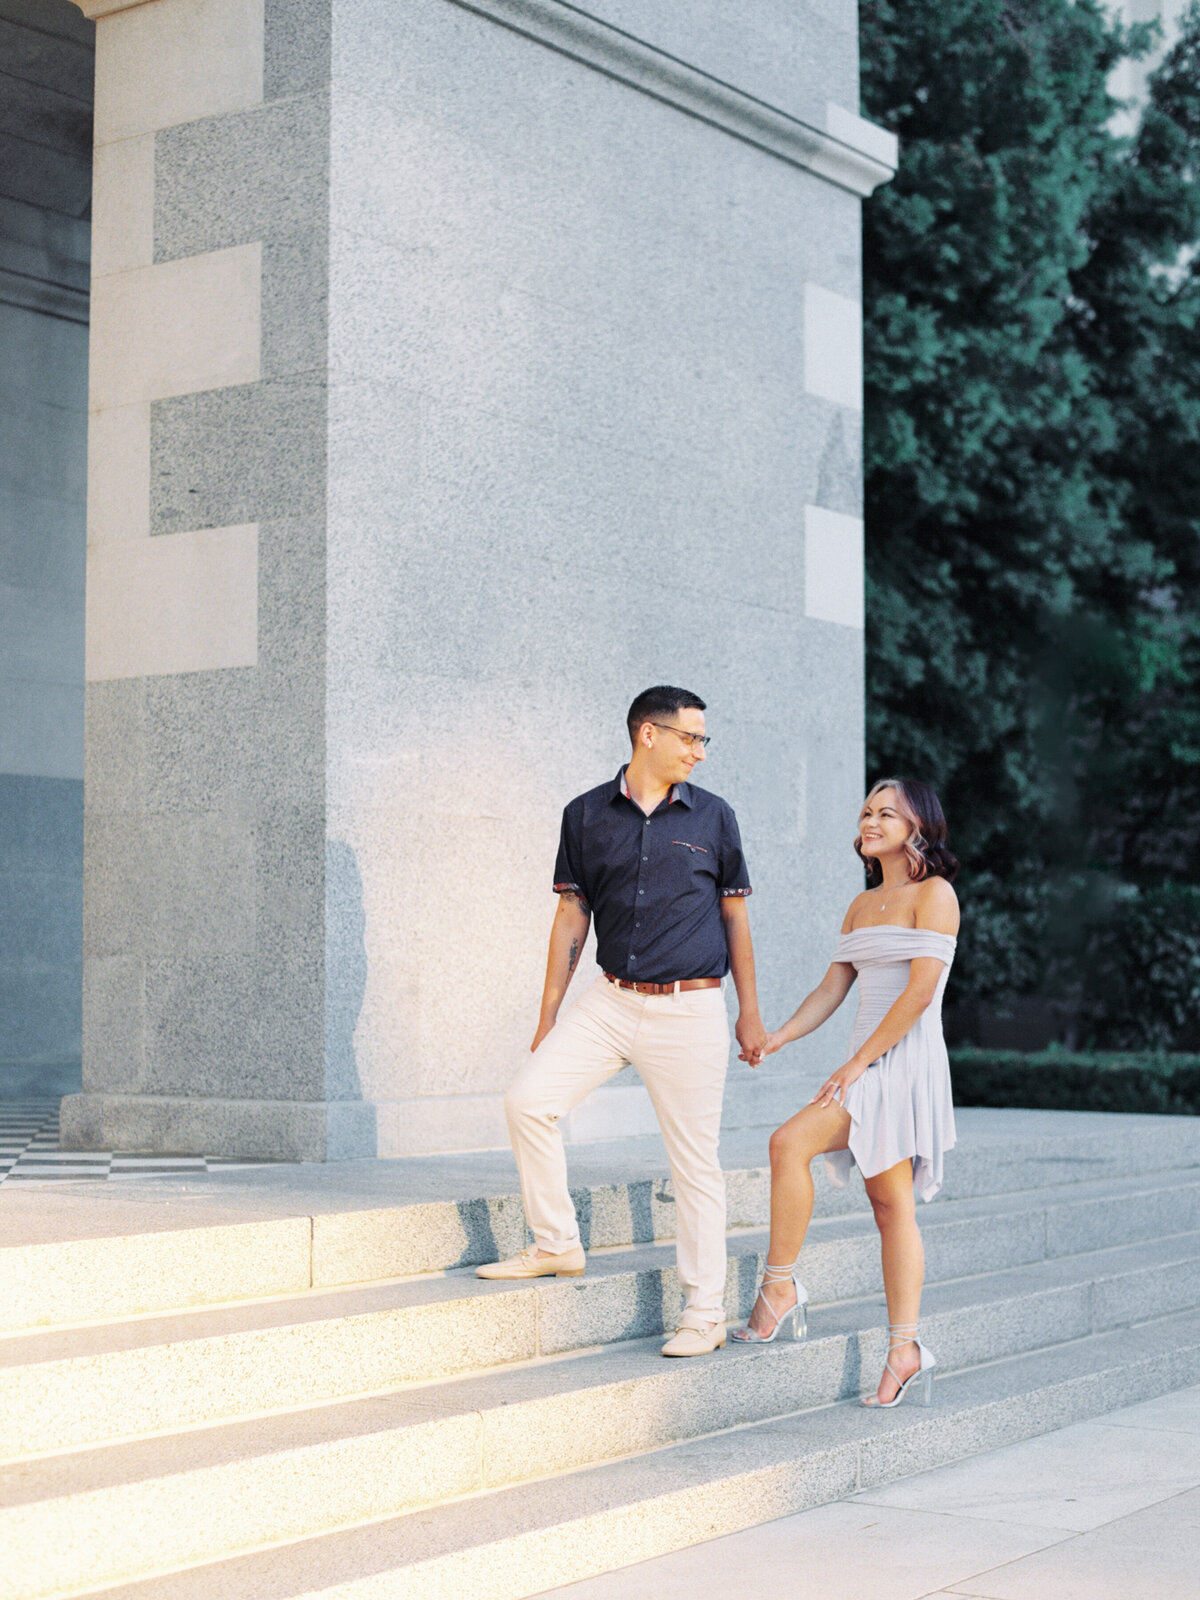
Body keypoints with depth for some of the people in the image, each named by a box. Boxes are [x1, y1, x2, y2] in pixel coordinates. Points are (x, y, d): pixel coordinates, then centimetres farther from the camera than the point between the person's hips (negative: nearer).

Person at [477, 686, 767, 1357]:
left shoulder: (713, 816, 3)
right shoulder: (587, 815, 5)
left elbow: (735, 917, 9)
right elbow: (572, 917, 8)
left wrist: (750, 1013, 7)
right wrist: (549, 1015, 7)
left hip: (690, 1008, -2)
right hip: (611, 1001, 2)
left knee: (696, 1161, 0)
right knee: (529, 1099, -11)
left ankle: (706, 1311, 9)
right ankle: (558, 1246, 7)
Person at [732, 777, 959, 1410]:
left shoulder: (934, 894, -5)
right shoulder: (862, 905, 19)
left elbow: (921, 990, -14)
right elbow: (831, 989, 17)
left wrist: (858, 1062, -16)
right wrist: (778, 1038, 2)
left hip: (903, 1061, -8)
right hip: (868, 1068, 8)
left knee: (790, 1142, -21)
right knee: (890, 1206, 5)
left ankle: (779, 1287, -11)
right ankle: (905, 1350, 6)